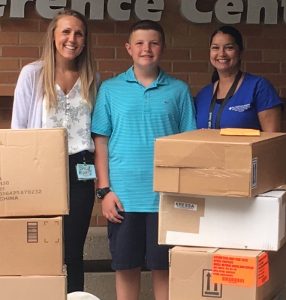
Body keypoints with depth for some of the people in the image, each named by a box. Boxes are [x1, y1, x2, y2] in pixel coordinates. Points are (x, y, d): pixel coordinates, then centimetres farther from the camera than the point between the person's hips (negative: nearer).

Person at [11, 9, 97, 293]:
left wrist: (96, 173, 5)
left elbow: (95, 130, 13)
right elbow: (18, 127, -1)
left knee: (72, 251, 7)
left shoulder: (90, 79, 6)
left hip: (79, 171, 3)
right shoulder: (32, 73, -4)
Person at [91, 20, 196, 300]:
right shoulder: (110, 89, 4)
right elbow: (101, 141, 4)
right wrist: (104, 190, -3)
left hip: (166, 196, 0)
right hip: (123, 195, 0)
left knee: (163, 267, 5)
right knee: (126, 267, 8)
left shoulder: (178, 90, 4)